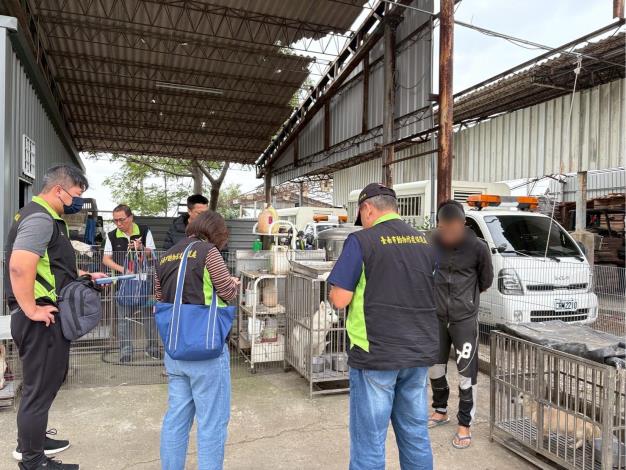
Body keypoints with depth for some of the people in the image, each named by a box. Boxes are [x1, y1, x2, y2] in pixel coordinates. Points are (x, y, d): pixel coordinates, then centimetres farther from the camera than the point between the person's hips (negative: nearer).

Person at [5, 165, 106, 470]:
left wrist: (84, 276, 18)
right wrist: (31, 310, -24)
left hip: (47, 317, 11)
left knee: (45, 382, 23)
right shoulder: (40, 218, -18)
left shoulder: (47, 217, 16)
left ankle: (31, 441, 41)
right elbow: (19, 266, -30)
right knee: (40, 386, 2)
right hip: (41, 319, -11)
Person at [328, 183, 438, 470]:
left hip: (376, 354, -6)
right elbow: (435, 297, 16)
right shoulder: (426, 242, 7)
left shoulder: (361, 241, -11)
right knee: (416, 436, 18)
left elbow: (339, 300, -13)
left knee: (369, 442, 7)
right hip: (421, 352, 6)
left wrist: (337, 289, 8)